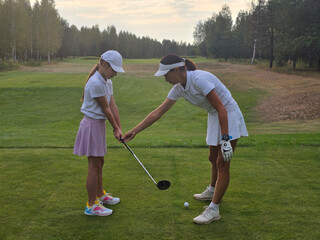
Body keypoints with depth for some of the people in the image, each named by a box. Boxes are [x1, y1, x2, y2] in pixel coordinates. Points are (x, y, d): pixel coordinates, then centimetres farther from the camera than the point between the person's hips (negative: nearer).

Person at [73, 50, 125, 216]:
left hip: (100, 124, 9)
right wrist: (115, 128, -5)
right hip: (92, 124, -9)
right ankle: (91, 205, 9)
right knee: (94, 166, -2)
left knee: (99, 163, 20)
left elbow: (113, 106, 4)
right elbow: (105, 109, -15)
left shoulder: (107, 82, 9)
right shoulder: (95, 83, -21)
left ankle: (100, 195, 36)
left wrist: (119, 128, -2)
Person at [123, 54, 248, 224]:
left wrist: (225, 139, -28)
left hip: (228, 116, -8)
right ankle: (212, 192, 44)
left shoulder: (199, 79, -30)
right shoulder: (178, 87, -3)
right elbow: (158, 112, 1)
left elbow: (221, 108, -28)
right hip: (214, 116, 8)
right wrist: (135, 131, 1)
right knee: (213, 158, 21)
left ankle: (213, 210, -1)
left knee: (222, 163, -6)